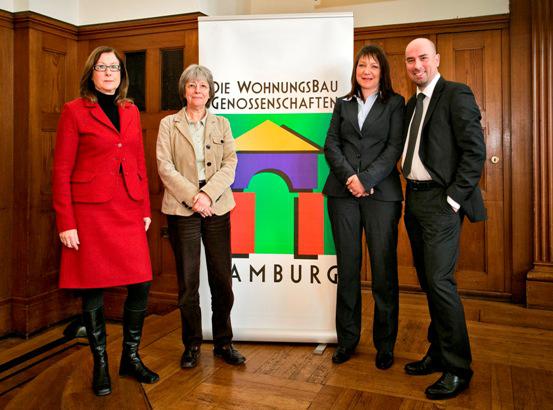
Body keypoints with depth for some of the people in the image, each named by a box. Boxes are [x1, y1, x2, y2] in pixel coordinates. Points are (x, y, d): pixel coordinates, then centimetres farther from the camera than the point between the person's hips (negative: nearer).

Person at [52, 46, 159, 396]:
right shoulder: (75, 111, 0)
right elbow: (61, 170, -4)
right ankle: (100, 365, 23)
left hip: (128, 211, 4)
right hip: (90, 210, -4)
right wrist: (66, 223, -9)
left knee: (141, 285, 2)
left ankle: (131, 357, 23)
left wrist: (146, 209, 10)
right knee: (93, 289, 4)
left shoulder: (131, 111, 13)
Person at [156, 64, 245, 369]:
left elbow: (230, 164, 2)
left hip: (217, 207, 2)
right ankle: (192, 345, 19)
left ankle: (223, 342, 19)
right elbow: (165, 167, -3)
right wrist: (193, 197, -13)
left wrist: (208, 194, -13)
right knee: (188, 281, 3)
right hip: (182, 209, -1)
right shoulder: (169, 124, 7)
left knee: (222, 278, 4)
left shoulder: (222, 124, 12)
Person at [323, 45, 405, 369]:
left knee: (384, 270, 0)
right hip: (343, 193, 2)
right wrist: (350, 177, -9)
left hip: (381, 193, -2)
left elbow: (395, 147, -2)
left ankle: (385, 345, 14)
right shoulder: (343, 104, 17)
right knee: (347, 269, 6)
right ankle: (347, 339, 19)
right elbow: (331, 144, 7)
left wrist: (366, 179, -13)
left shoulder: (395, 103, 9)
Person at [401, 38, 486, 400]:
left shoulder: (456, 95, -6)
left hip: (441, 201, -8)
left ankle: (458, 369, 5)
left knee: (440, 281, -10)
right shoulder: (412, 103, 17)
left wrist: (453, 199, -17)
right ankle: (438, 353, 25)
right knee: (428, 282, 12)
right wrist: (409, 192, 10)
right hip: (415, 199, 8)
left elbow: (475, 151, -13)